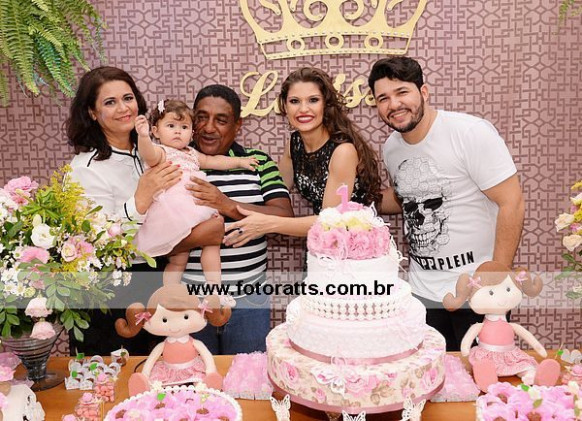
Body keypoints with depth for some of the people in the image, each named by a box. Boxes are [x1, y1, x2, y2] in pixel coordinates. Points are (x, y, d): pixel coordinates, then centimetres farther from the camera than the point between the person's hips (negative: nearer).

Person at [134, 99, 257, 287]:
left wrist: (239, 161, 34)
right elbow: (148, 154, -23)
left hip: (195, 211, 8)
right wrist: (143, 137, -44)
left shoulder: (192, 154, 23)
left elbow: (214, 161, 33)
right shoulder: (161, 152, -1)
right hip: (172, 213, -7)